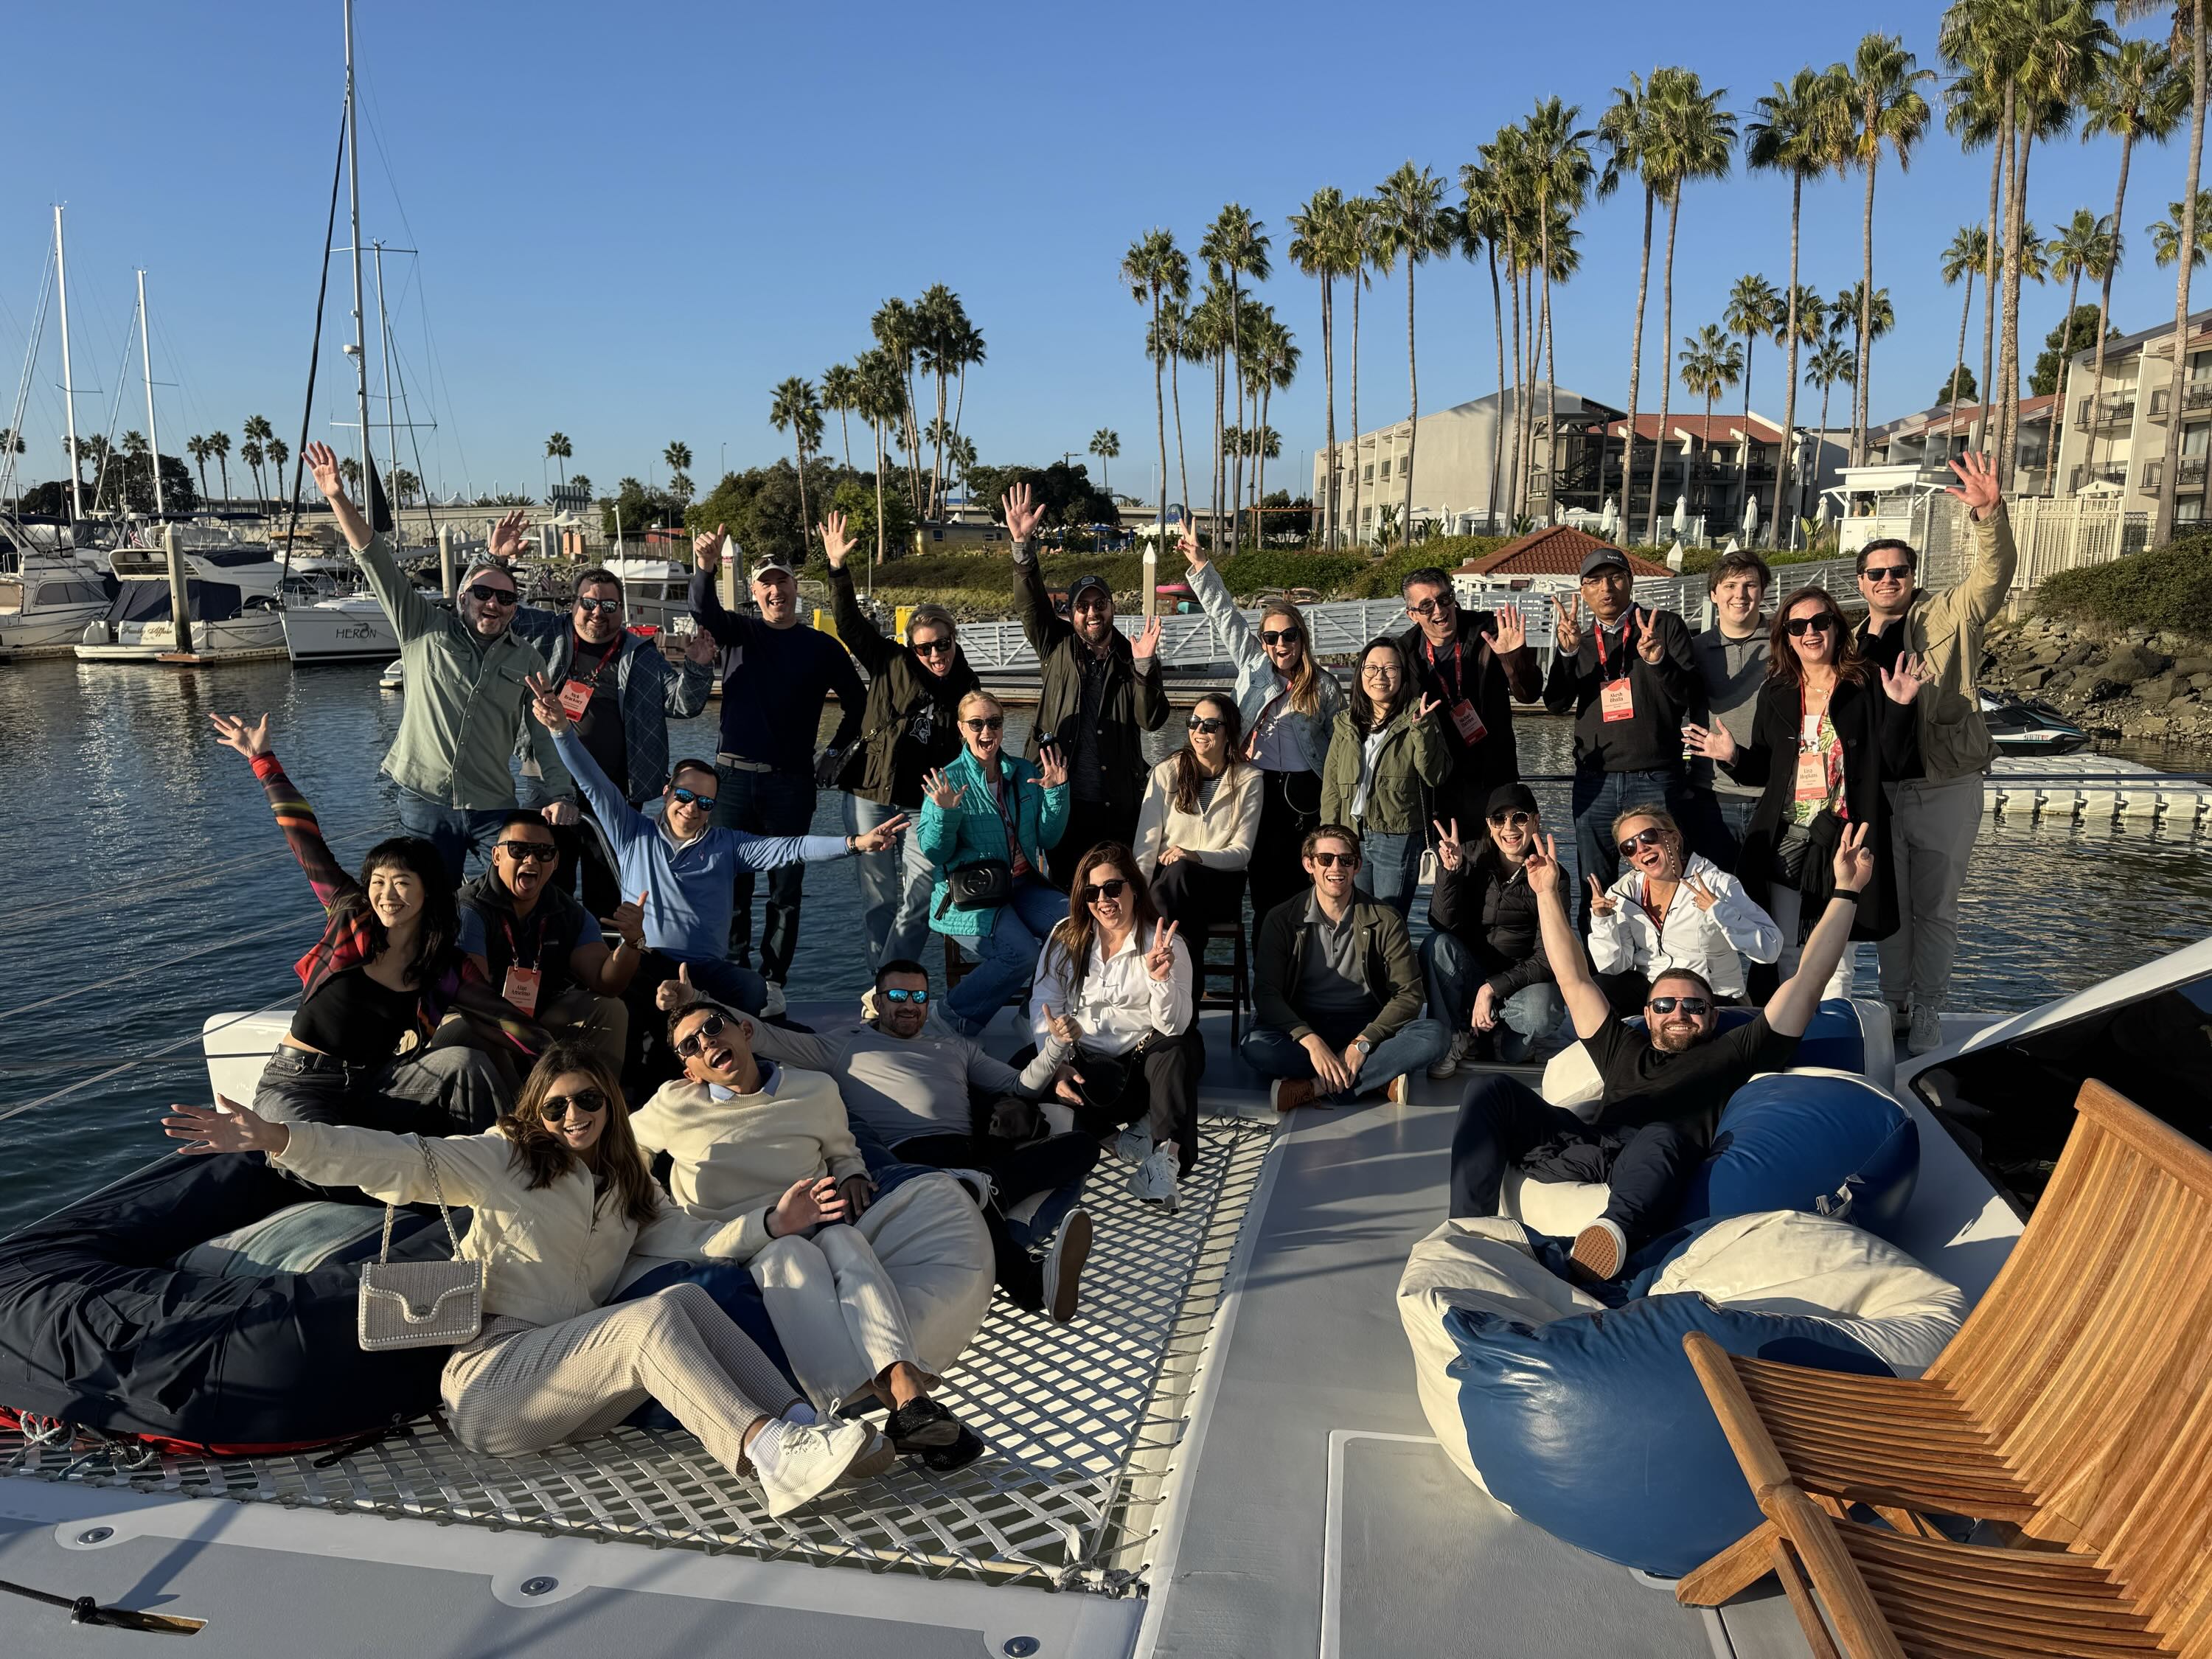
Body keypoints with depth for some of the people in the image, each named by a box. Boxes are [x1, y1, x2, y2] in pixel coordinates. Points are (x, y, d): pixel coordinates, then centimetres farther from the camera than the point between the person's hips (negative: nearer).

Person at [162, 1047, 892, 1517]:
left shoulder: (625, 1188, 19)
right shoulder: (504, 1158, 2)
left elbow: (690, 1239, 10)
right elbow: (403, 1165, -10)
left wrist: (771, 1223, -5)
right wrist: (278, 1139, -23)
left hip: (571, 1384, 5)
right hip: (488, 1377, -5)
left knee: (688, 1296, -20)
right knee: (654, 1318, -28)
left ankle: (802, 1423, -29)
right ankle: (772, 1455, -40)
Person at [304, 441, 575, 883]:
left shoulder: (527, 659, 7)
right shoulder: (426, 628, 5)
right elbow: (377, 562, 0)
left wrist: (560, 795, -11)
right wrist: (338, 499, -9)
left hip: (493, 809, 0)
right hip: (425, 802, 0)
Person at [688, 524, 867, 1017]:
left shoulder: (821, 646, 6)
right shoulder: (739, 633, 7)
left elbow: (858, 702, 16)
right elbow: (704, 611, -15)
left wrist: (835, 753, 11)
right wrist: (705, 568, -34)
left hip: (792, 784, 0)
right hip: (735, 778, 1)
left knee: (786, 889, 3)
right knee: (731, 884, 2)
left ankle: (772, 982, 14)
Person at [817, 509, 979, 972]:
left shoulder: (966, 686, 6)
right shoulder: (891, 664, 2)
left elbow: (968, 751, 13)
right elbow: (850, 623, -4)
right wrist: (838, 568, -14)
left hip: (926, 805, 1)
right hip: (870, 796, -1)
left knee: (918, 902, -7)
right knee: (878, 898, 7)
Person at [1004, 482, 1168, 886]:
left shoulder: (1130, 657, 6)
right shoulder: (1057, 647, 7)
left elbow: (1153, 719, -5)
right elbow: (1031, 605, -8)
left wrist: (1144, 665, -19)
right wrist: (1023, 544, -22)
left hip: (1117, 807, 0)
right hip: (1060, 797, 0)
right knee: (1063, 888, 6)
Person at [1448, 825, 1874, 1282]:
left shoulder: (1734, 1053, 31)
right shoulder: (1624, 1051, 39)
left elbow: (1807, 980, 28)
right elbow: (1573, 978, 41)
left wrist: (1845, 890, 27)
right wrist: (1548, 893, 42)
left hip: (1655, 1159, -4)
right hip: (1588, 1148, 4)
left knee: (1663, 1136, -40)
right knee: (1490, 1090, -17)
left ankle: (1617, 1230, -69)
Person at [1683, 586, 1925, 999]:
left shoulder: (1867, 687, 0)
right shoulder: (1775, 693, 11)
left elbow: (1896, 763, -4)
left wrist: (1900, 707, -16)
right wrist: (1733, 757, -4)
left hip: (1844, 837, -3)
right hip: (1785, 840, 4)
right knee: (1787, 952, 9)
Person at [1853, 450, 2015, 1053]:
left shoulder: (1947, 618, -2)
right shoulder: (1853, 643, 10)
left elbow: (1994, 574, -20)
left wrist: (1988, 513, -36)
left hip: (1945, 789, -4)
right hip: (1878, 791, 4)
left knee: (1935, 909, 4)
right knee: (1889, 907, 12)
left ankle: (1927, 1012, 16)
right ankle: (1893, 1004, 25)